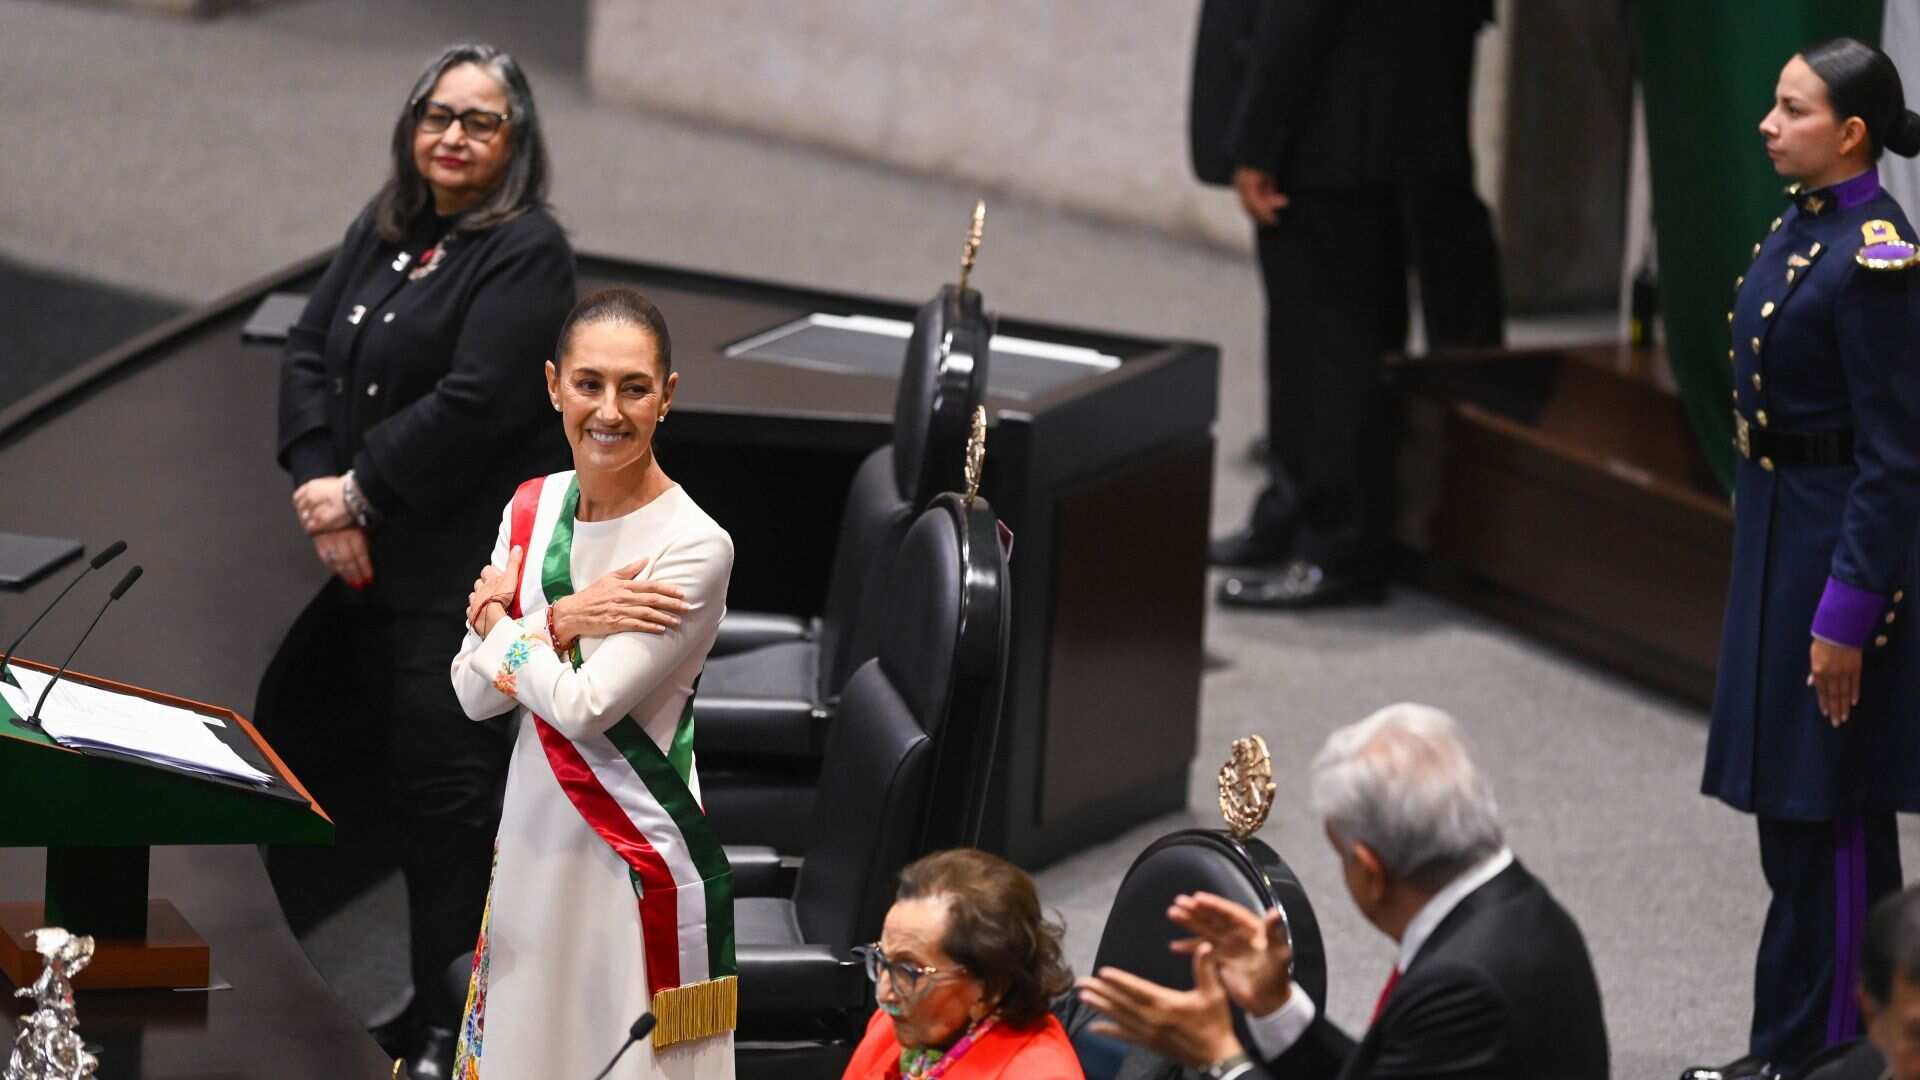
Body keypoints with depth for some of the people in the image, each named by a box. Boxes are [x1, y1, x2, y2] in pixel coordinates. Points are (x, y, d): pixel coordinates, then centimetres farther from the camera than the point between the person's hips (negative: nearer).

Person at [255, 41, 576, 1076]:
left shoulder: (527, 253, -14)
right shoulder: (384, 229, 10)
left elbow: (472, 405, -21)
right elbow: (310, 350, 5)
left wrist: (359, 491, -15)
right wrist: (321, 486, -9)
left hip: (470, 566, -9)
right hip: (373, 553, 9)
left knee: (446, 788, -5)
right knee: (295, 719, 18)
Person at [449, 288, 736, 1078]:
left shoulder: (693, 546, -16)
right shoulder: (533, 507, 4)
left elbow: (583, 708, -19)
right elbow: (474, 693, 1)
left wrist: (497, 623, -4)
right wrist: (562, 621, -15)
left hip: (639, 859, -6)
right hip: (532, 840, 6)